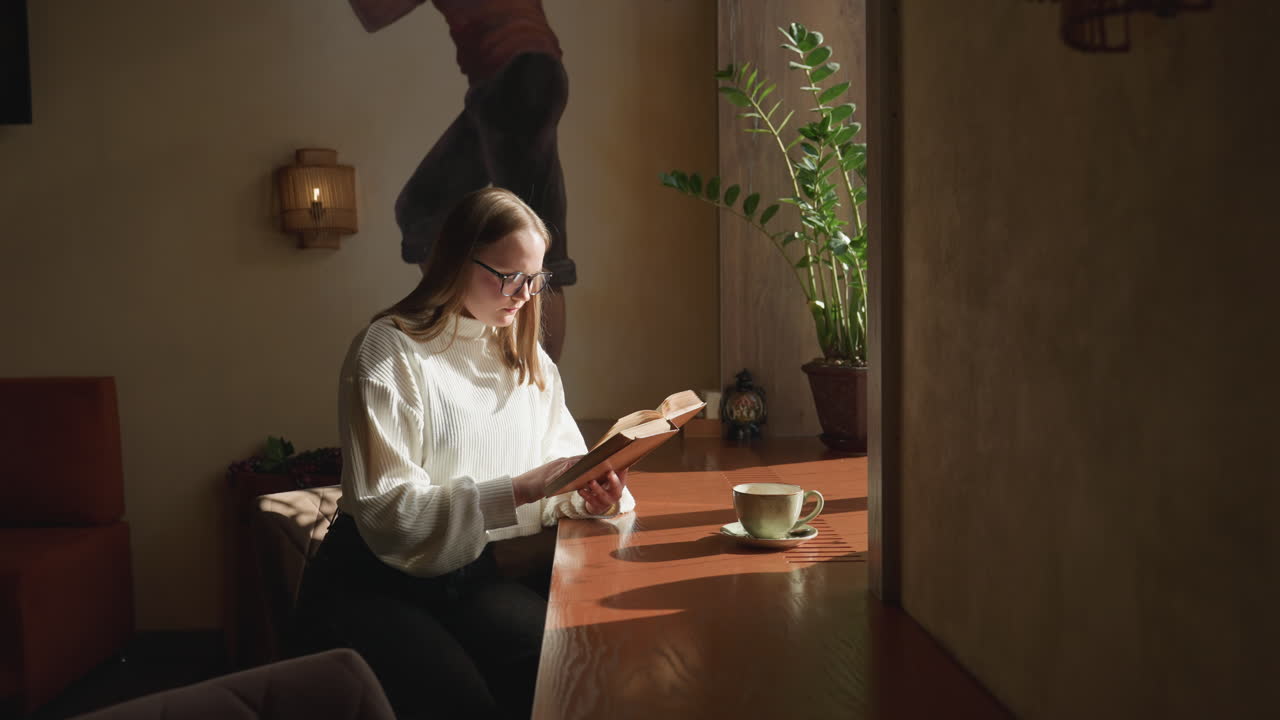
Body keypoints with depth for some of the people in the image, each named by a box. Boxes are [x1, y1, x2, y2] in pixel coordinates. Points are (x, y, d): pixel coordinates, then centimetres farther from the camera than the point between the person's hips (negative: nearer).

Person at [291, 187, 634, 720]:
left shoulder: (527, 357, 12)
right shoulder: (389, 352, -10)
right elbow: (386, 510, -18)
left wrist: (590, 491, -14)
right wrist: (520, 489, -25)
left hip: (473, 576, 5)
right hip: (375, 584, -5)